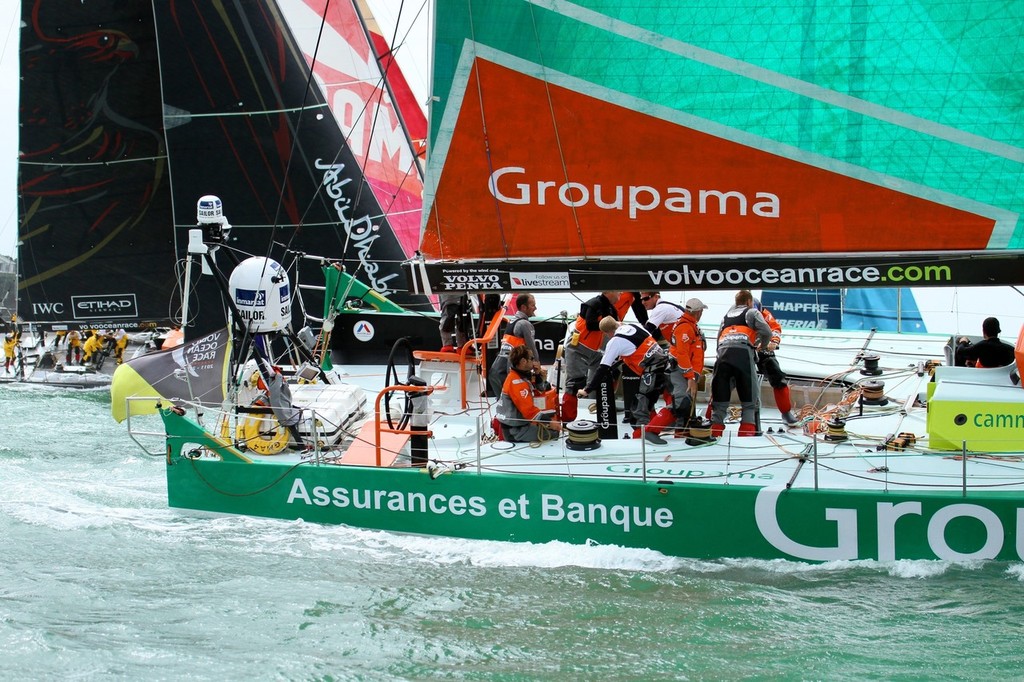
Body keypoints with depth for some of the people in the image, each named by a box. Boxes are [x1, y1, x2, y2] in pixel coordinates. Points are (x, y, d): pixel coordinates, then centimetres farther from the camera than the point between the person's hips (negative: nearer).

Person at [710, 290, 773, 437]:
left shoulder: (726, 316, 34)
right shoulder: (752, 312, 18)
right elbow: (766, 332, 6)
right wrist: (762, 345, 24)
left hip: (723, 354, 4)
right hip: (742, 353, -4)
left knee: (720, 401, 6)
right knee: (749, 402, 1)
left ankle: (714, 434, -3)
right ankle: (747, 435, -11)